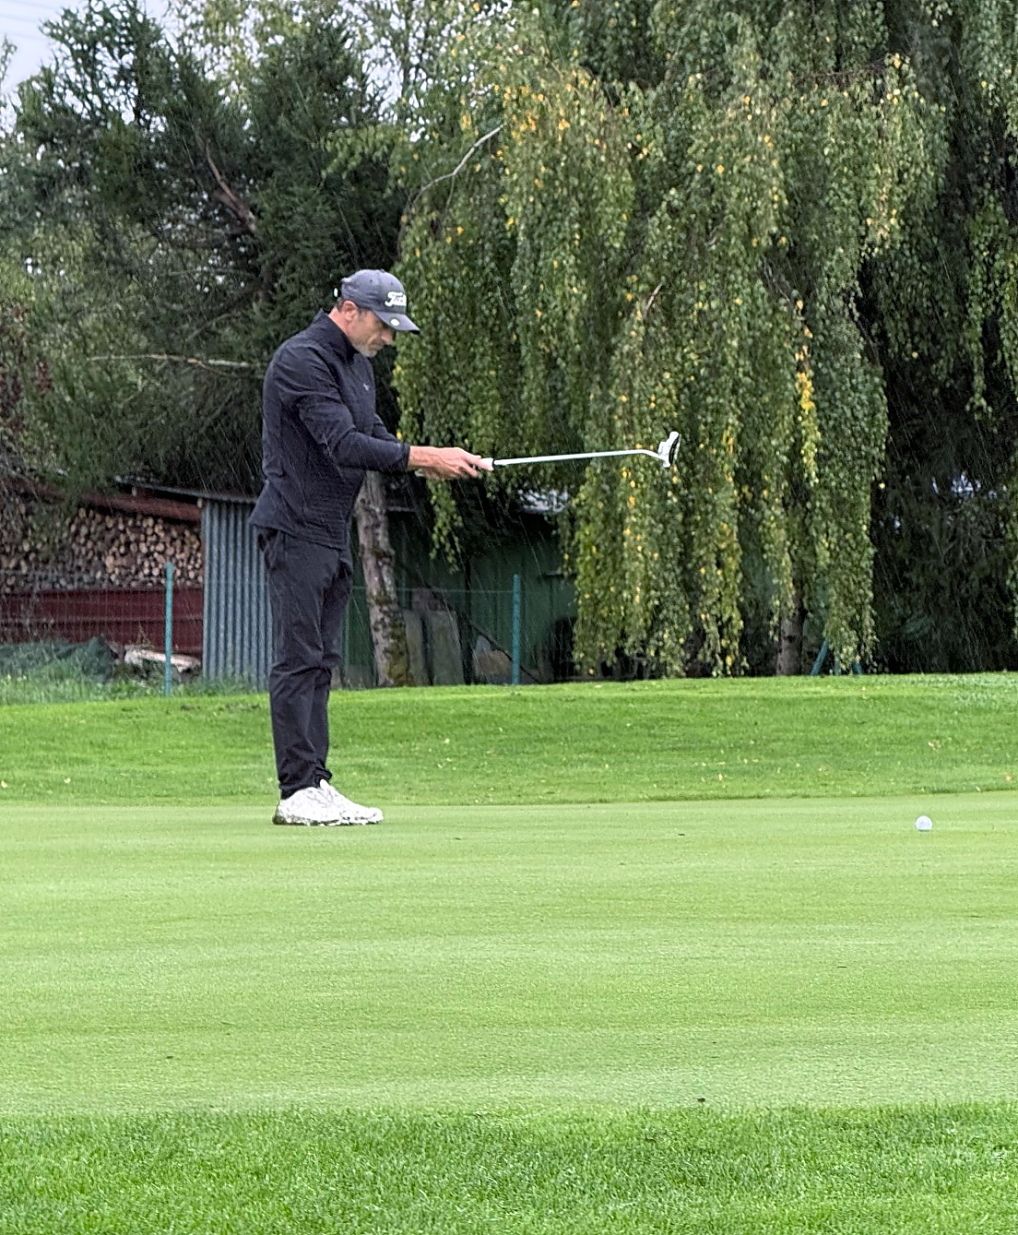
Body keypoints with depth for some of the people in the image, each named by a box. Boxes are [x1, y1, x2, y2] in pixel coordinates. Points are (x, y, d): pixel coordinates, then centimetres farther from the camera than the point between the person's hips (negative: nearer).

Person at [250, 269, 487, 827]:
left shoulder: (356, 363, 16)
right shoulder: (303, 361, -16)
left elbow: (371, 437, 15)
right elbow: (344, 445, -24)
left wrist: (433, 461, -3)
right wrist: (423, 456, -24)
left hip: (332, 531, 10)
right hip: (295, 529, -10)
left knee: (320, 661, 9)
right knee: (299, 659, -10)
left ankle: (316, 784, 10)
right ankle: (298, 791, -10)